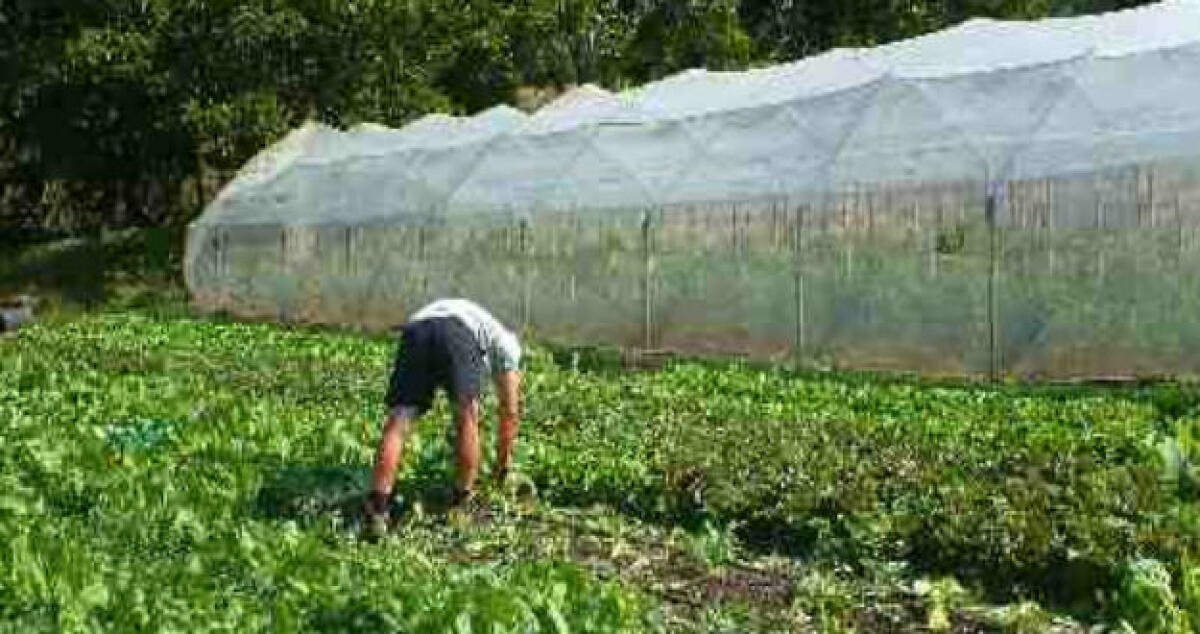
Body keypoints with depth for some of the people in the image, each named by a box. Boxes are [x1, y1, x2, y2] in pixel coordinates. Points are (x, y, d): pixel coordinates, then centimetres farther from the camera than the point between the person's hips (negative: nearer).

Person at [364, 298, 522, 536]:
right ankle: (462, 500, 18)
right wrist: (504, 458, 43)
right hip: (458, 334, -4)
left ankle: (377, 507, -10)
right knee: (466, 415, 12)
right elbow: (510, 410, 31)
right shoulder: (506, 341, 35)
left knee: (399, 419, 0)